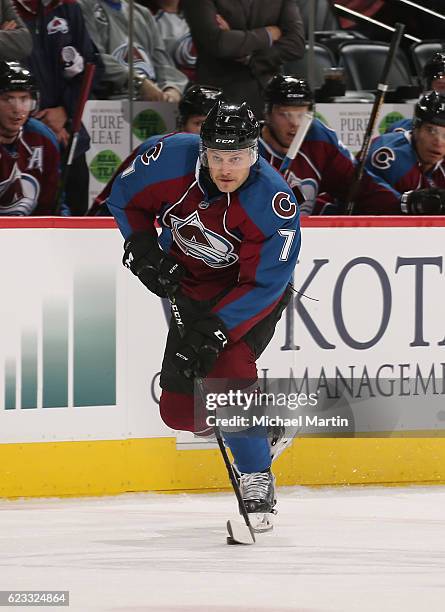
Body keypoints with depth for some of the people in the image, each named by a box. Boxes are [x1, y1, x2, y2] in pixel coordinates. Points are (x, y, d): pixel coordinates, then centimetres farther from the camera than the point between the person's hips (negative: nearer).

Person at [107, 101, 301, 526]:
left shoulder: (274, 202, -32)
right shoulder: (172, 157, -23)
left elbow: (262, 284, -29)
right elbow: (126, 197, -2)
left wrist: (214, 330, -35)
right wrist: (144, 250, -15)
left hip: (253, 289, -5)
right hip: (191, 283, 5)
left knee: (227, 366, -29)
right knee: (179, 408, 2)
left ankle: (257, 478, -15)